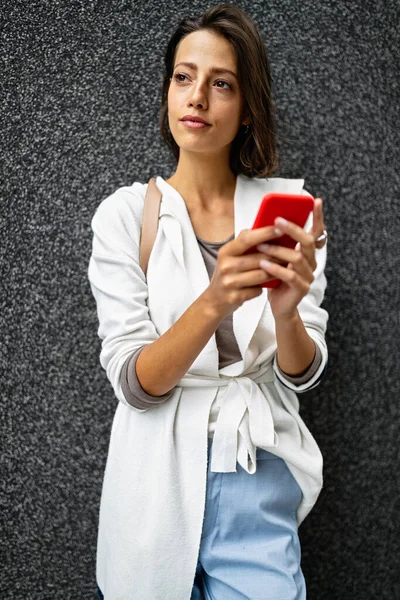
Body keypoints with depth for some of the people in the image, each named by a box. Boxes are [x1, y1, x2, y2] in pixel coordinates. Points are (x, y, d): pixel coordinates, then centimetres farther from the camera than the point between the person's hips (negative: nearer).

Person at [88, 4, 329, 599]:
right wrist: (214, 303, -31)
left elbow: (303, 373, -4)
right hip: (159, 478, 0)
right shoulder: (125, 213, -7)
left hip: (257, 483, 1)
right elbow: (132, 381, -13)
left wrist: (285, 312, -27)